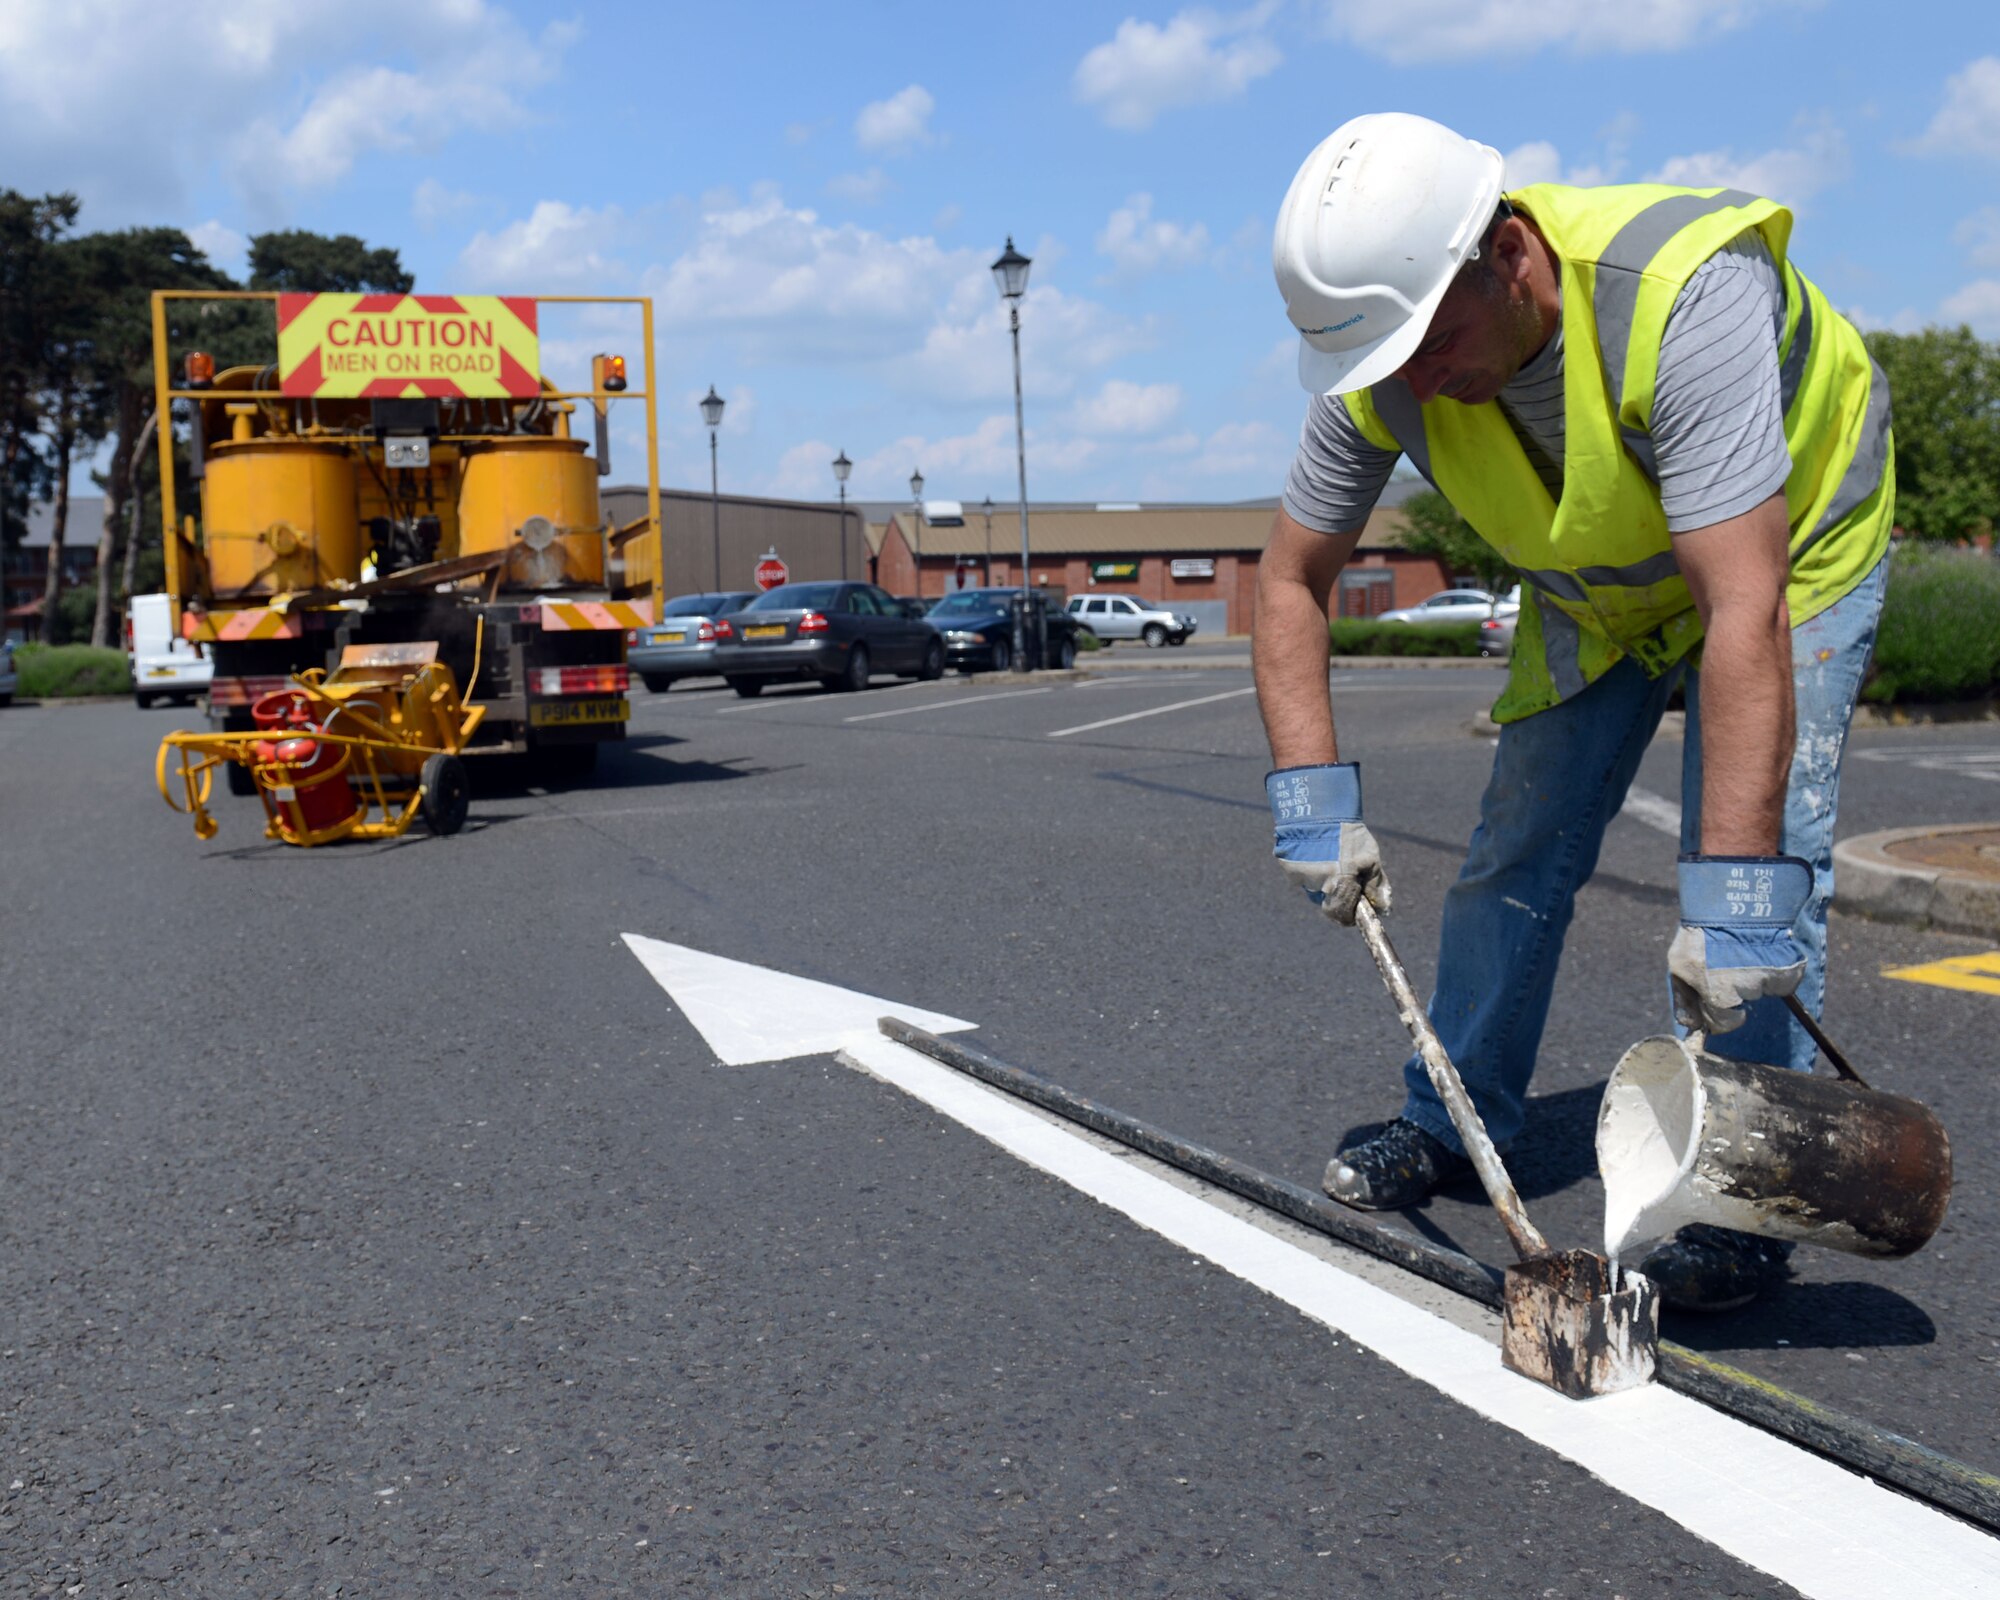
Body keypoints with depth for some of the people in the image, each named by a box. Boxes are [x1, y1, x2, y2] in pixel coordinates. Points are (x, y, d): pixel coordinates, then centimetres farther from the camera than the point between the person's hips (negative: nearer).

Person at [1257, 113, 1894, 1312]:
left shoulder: (1685, 294, -42)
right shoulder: (1381, 373, -25)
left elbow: (1747, 610, -47)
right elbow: (1293, 581, -13)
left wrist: (1730, 895, -50)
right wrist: (1315, 797, -24)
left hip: (1793, 548, -4)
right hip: (1593, 587, 5)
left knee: (1761, 848, -18)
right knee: (1517, 852, 4)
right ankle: (1454, 1121, 22)